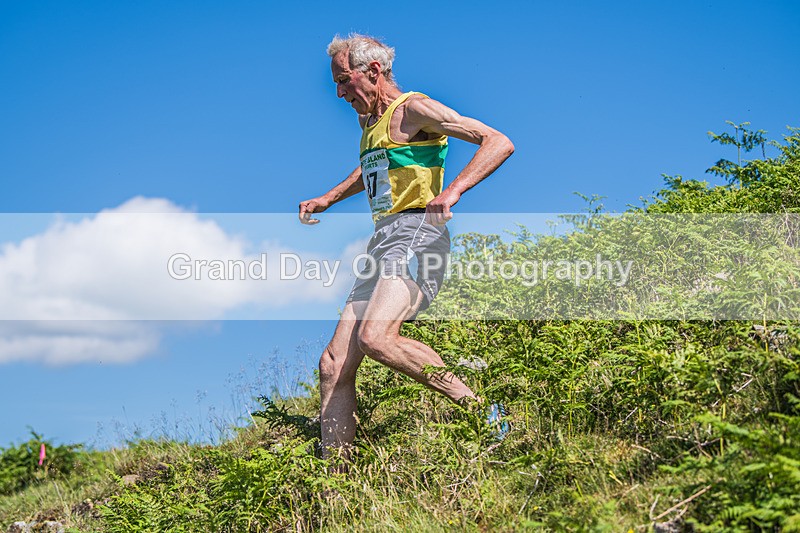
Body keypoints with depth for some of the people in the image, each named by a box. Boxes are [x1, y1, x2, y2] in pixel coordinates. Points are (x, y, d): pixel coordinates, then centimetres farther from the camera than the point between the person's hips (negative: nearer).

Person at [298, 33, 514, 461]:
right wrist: (327, 199, 38)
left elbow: (500, 143, -11)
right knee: (334, 366, -1)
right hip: (381, 242, 9)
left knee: (376, 337, -32)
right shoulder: (371, 121, 25)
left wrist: (454, 190, -24)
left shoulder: (413, 109, -2)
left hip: (416, 234, -9)